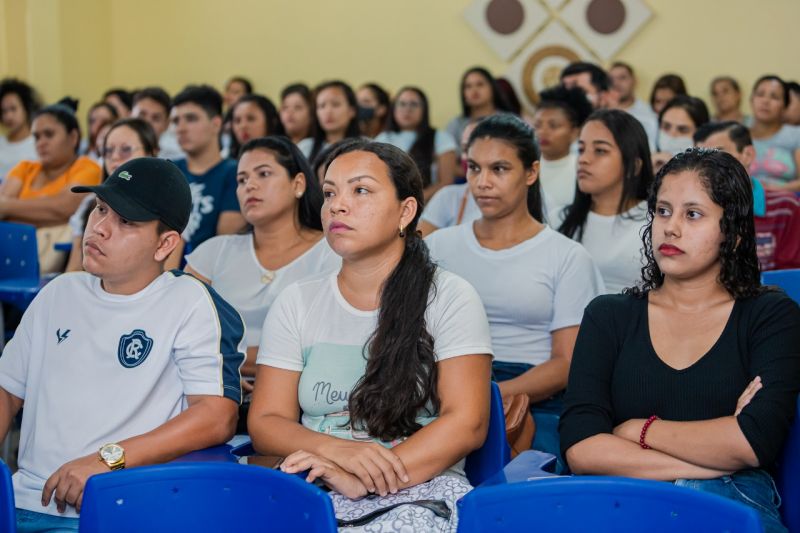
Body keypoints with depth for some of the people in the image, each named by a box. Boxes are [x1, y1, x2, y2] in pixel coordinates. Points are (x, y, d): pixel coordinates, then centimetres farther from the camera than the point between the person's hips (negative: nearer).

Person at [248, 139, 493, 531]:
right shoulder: (296, 302, 11)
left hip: (421, 488, -2)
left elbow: (467, 422, -6)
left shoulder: (450, 297, 2)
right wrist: (337, 449, -15)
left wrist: (364, 481, -19)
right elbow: (265, 422, 7)